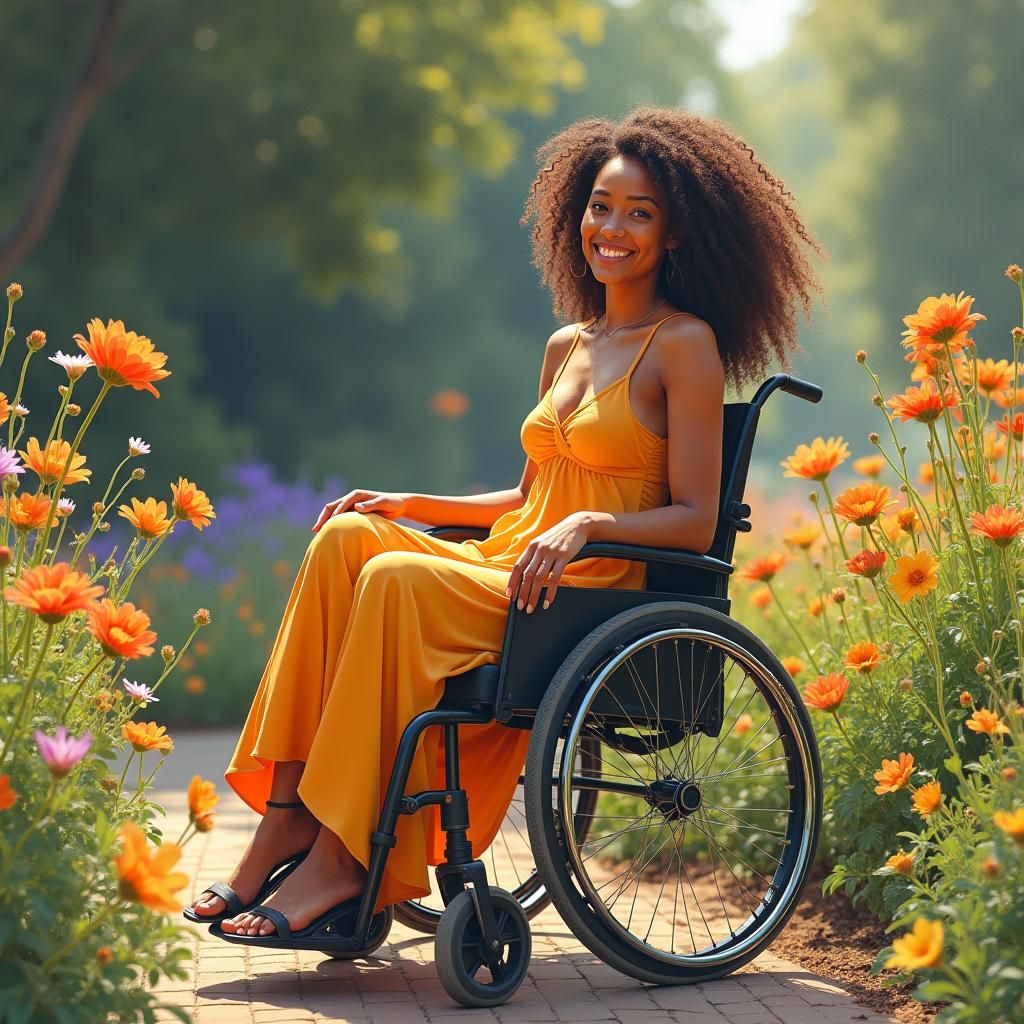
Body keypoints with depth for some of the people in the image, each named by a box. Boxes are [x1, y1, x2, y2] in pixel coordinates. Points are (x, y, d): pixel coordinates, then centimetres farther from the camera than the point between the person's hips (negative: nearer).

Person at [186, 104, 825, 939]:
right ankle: (288, 814, -23)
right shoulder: (567, 347, 19)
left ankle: (343, 859, -26)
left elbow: (695, 523, -8)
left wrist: (585, 526, -24)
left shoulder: (684, 345, -3)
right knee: (348, 537, -16)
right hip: (510, 572, 7)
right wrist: (409, 505, 13)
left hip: (601, 595, -7)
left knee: (398, 579, -28)